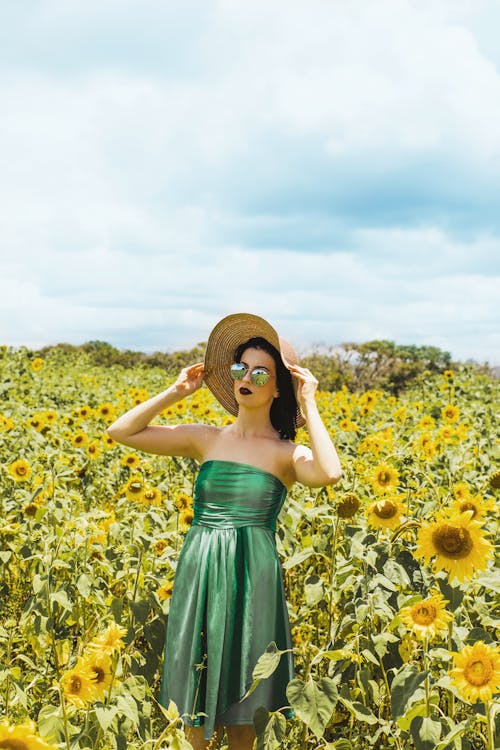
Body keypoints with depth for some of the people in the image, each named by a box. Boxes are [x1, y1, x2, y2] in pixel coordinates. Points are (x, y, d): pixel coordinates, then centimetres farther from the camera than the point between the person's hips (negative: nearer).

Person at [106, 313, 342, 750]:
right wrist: (176, 393, 2)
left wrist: (309, 404, -16)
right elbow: (121, 432, 6)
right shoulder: (205, 439, 7)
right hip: (199, 573, 3)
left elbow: (330, 473, -25)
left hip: (252, 578, -3)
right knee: (195, 715, 11)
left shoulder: (287, 454, -1)